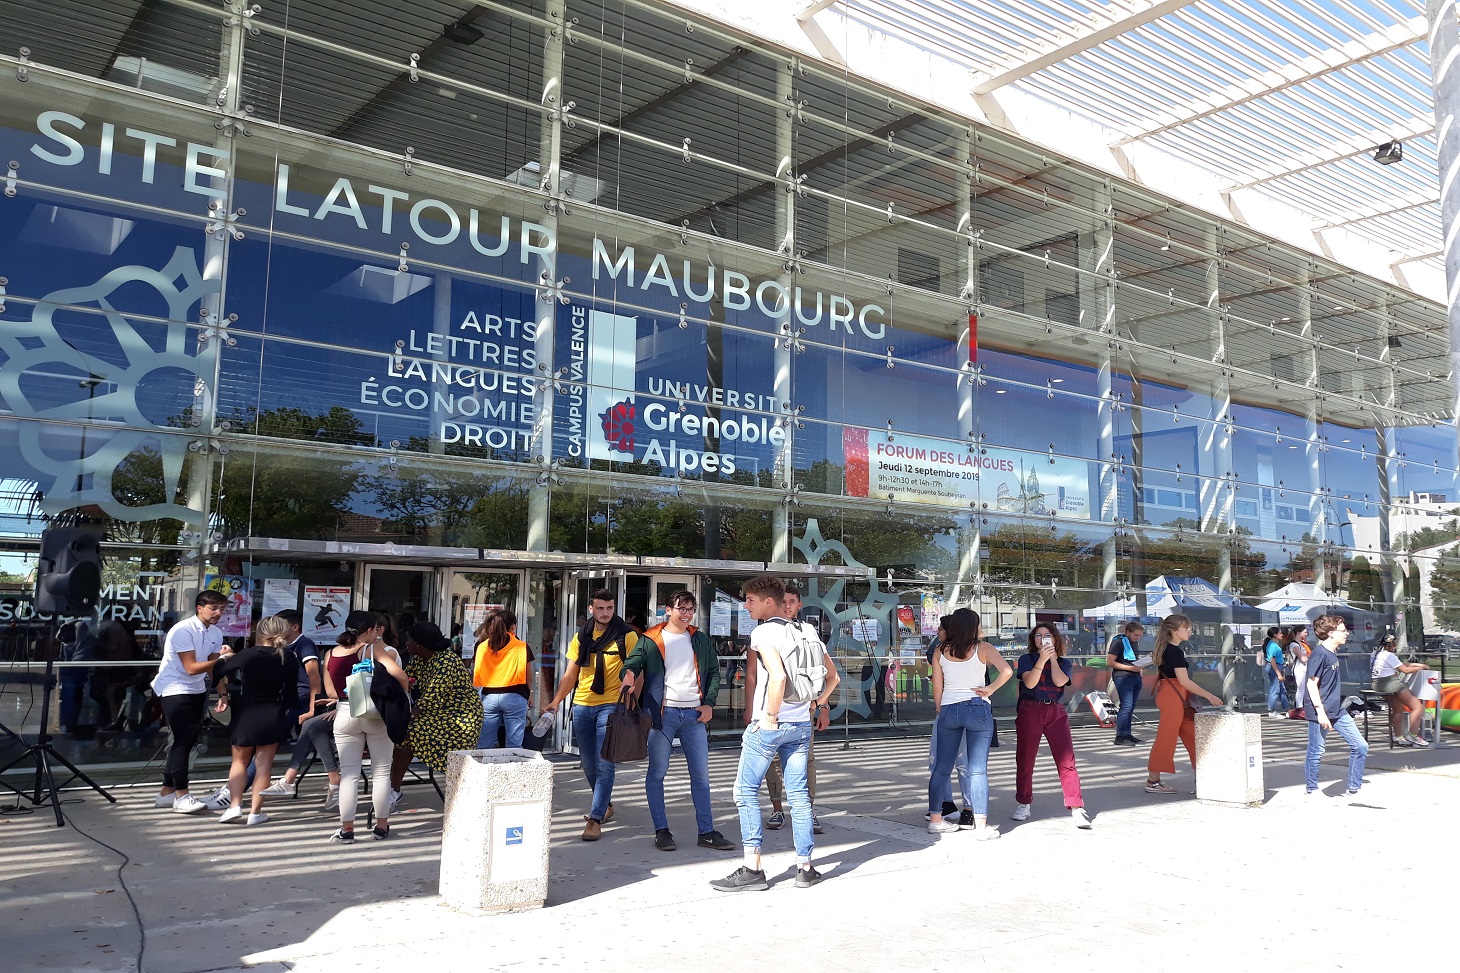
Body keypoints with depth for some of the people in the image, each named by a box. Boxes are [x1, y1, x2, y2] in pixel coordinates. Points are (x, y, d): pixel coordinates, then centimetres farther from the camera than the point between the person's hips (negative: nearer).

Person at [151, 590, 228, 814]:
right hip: (174, 690, -8)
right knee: (183, 740, -12)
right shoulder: (183, 631, -19)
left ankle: (167, 793, 21)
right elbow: (191, 668, -23)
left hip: (196, 691, 8)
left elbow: (214, 668, 5)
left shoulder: (215, 633, 4)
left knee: (188, 740, 9)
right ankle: (181, 796, -7)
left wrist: (223, 694, -5)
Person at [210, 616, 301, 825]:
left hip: (246, 715, -1)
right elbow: (291, 691, 1)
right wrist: (290, 712, 14)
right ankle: (256, 812, 7)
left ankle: (234, 805, 3)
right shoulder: (290, 659, -3)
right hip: (274, 716, 1)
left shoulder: (249, 654, -11)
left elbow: (217, 672, -3)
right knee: (264, 764, 7)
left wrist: (226, 657, 16)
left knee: (240, 761, 15)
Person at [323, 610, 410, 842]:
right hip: (376, 715, -3)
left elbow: (330, 692, 10)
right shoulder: (374, 650, -10)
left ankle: (347, 829, 9)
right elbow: (400, 675, -22)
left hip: (345, 716, 3)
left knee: (349, 774, 8)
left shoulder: (330, 654, 4)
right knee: (381, 773, 8)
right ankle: (381, 827, 14)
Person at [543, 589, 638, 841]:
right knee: (588, 763, 14)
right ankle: (605, 805, 34)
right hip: (582, 705, 5)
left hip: (611, 705, -5)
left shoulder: (627, 636, -3)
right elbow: (570, 674, 12)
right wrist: (556, 701, 1)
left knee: (604, 764, -10)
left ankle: (596, 819, -7)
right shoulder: (581, 637, 10)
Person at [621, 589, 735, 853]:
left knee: (701, 774, 6)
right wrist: (629, 675, -30)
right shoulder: (651, 639, 3)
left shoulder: (700, 640, 14)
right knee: (657, 772, 1)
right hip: (662, 712, -3)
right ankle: (661, 831, 12)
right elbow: (633, 663, -5)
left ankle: (706, 832, 14)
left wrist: (709, 703, 5)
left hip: (695, 713, 3)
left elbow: (714, 672, 18)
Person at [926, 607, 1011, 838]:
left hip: (948, 709, 3)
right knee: (978, 770, 0)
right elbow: (1007, 671, -17)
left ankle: (935, 819, 17)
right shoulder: (982, 648, -4)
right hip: (977, 709, -3)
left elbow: (937, 687, 6)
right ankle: (981, 826, 2)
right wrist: (990, 689, -4)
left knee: (942, 767, 11)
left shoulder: (941, 652, 5)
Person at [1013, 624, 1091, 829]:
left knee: (1067, 760, -9)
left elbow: (1060, 681, -11)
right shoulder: (1026, 659, 4)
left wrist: (1053, 657, -6)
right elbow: (1029, 682, -13)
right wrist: (1042, 659, -22)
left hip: (1056, 713, 1)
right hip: (1030, 711, -1)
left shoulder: (1065, 663, 9)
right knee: (1025, 760, 6)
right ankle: (1023, 804, 21)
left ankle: (1076, 809, -10)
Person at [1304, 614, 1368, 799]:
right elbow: (1311, 683, -19)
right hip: (1320, 712, -9)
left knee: (1360, 746, 6)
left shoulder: (1333, 653, 11)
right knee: (1316, 751, 2)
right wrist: (1320, 712, -22)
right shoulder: (1318, 654, -15)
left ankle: (1354, 789, 16)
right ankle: (1312, 790, 18)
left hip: (1338, 710, 9)